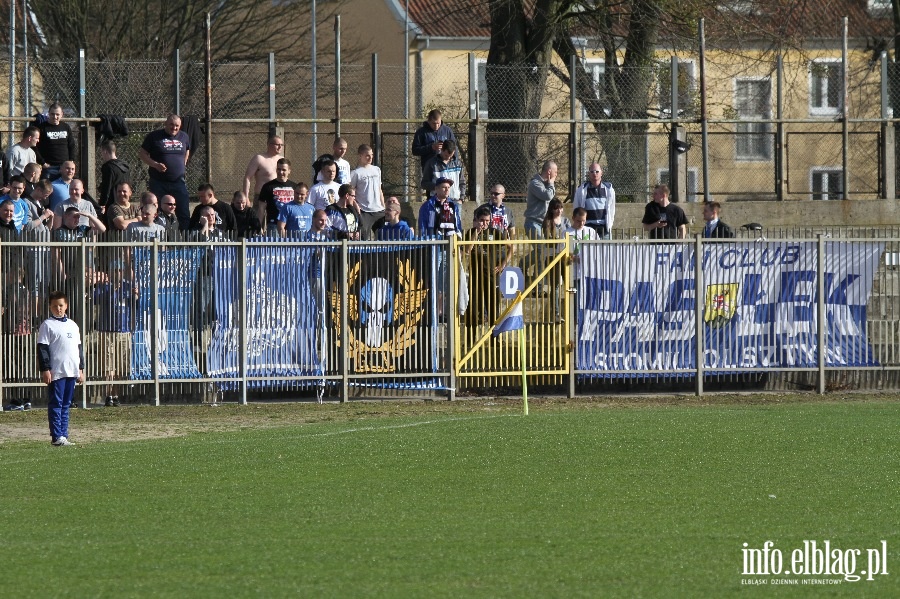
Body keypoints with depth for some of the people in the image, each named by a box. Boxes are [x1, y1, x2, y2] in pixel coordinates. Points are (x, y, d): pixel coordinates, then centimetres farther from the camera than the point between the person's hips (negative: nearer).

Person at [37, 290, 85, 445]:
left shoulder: (72, 325, 16)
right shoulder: (47, 325, -2)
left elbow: (79, 348, 21)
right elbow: (42, 349, -6)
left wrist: (80, 369, 16)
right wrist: (45, 370, -13)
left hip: (72, 372, 6)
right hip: (56, 372, -6)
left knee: (66, 404, 8)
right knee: (56, 404, -5)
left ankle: (63, 435, 10)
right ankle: (56, 436, -5)